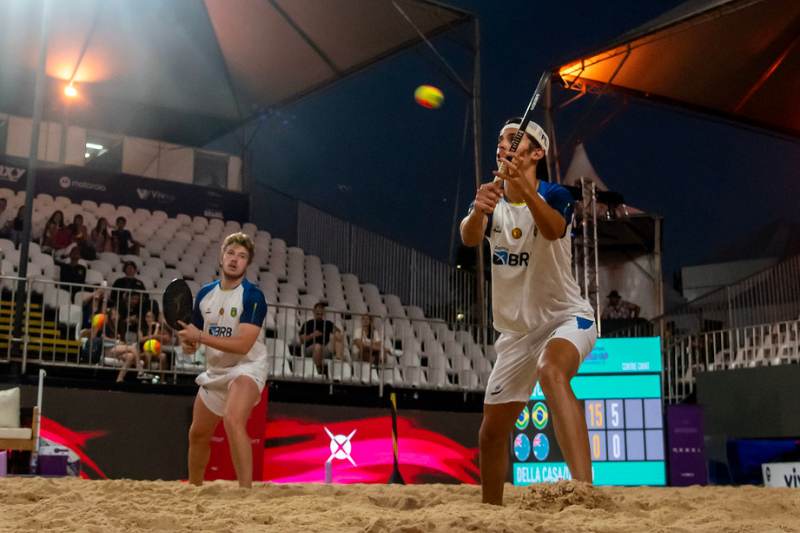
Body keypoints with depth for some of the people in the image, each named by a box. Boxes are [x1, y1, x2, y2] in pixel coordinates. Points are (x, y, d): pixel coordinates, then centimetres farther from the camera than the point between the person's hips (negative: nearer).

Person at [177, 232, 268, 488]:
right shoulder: (205, 294, 2)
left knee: (233, 420, -34)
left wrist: (200, 337, -29)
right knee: (197, 435, 18)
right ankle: (193, 488, 43)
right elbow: (194, 333, 13)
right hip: (215, 372, 7)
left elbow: (243, 344, -27)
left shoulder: (253, 296, -17)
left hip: (246, 368, -7)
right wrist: (188, 343, -11)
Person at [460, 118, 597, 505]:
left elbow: (553, 230, -35)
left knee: (551, 371, -39)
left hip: (566, 317, -5)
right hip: (516, 331, 6)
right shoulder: (491, 197, 0)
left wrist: (525, 190, -54)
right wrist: (479, 211, -44)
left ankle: (585, 492, -52)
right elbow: (469, 238, -22)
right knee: (491, 433, 9)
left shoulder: (554, 195, -11)